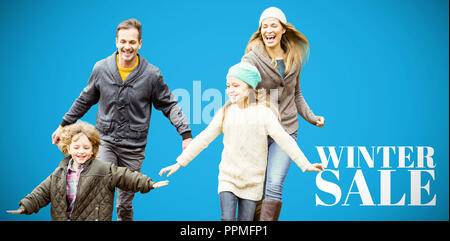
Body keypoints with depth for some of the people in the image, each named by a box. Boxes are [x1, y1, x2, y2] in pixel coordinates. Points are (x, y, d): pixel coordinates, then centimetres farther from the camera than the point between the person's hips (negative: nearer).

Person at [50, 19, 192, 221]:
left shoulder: (151, 74, -4)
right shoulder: (101, 69, 0)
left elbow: (169, 105, 4)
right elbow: (85, 100, 15)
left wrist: (186, 134, -6)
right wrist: (64, 125, 20)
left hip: (133, 149, 0)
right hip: (105, 141, 1)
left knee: (125, 205, 6)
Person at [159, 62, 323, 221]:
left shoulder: (263, 112, -4)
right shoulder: (225, 113, 3)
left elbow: (284, 139, -6)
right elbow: (203, 139, 6)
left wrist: (305, 164, -12)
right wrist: (180, 162, 5)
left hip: (253, 181, -1)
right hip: (228, 178, 1)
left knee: (245, 220, 3)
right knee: (227, 219, -11)